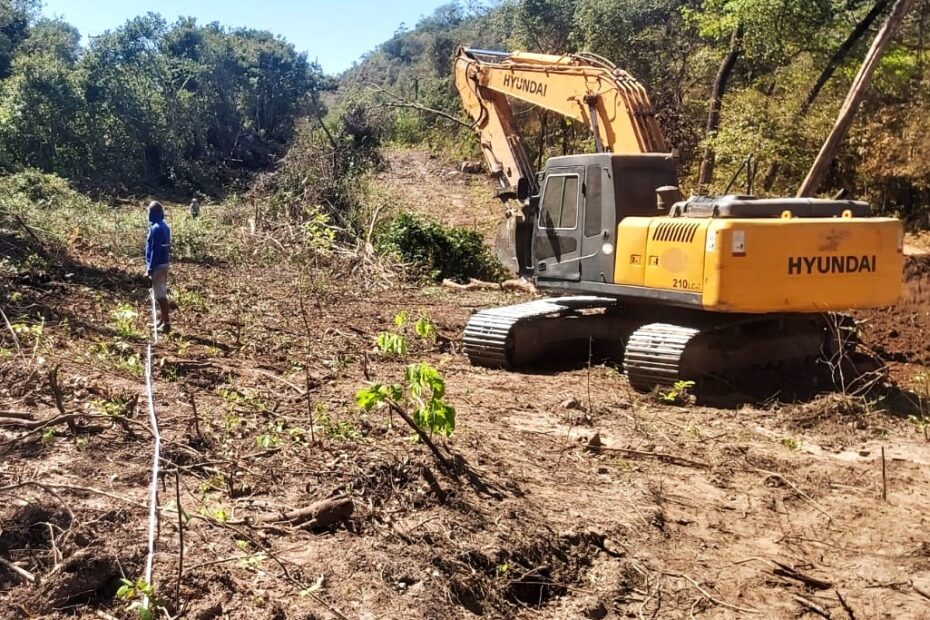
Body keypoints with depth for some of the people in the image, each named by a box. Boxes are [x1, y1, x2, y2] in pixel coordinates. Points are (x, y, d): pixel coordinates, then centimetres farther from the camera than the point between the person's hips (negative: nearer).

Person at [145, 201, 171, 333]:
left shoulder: (156, 228, -19)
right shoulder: (164, 226, 11)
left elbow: (155, 250, -21)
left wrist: (150, 268, -18)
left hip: (158, 265, -10)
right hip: (164, 263, 10)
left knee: (160, 295, -5)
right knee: (161, 293, 18)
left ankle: (166, 324, -3)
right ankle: (162, 320, 28)